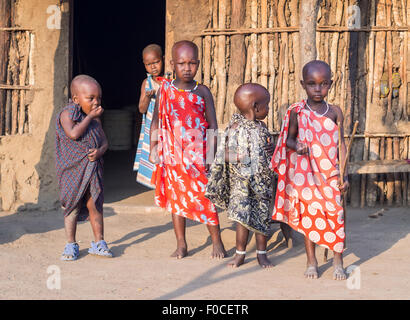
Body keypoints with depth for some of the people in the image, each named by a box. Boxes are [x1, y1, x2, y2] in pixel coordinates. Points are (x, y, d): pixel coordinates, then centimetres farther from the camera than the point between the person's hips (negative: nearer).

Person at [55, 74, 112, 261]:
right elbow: (73, 134, -25)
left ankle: (98, 242, 16)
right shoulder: (67, 114, -8)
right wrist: (90, 116, -17)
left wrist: (99, 151, -13)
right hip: (72, 169, -4)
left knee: (94, 205, 5)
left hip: (92, 168, 4)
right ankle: (71, 245, 13)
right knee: (72, 206, 3)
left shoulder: (96, 119, 8)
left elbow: (104, 142, 10)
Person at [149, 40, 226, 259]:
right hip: (172, 155, 2)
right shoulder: (165, 90, 3)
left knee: (205, 198, -1)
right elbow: (156, 123, 11)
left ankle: (217, 242, 13)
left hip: (198, 155, -2)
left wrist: (211, 154, -4)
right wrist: (153, 149, 6)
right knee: (175, 198, 8)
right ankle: (181, 245, 18)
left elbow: (212, 126, 2)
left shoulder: (202, 92, -1)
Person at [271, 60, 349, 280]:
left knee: (335, 212, -3)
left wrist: (343, 174, 0)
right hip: (305, 171, 0)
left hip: (330, 172, 1)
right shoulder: (297, 112, -2)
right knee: (308, 213, 5)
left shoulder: (334, 112, 2)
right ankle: (311, 261, 17)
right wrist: (296, 146, -20)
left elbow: (341, 144, 4)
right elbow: (289, 138, 4)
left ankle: (338, 262, 11)